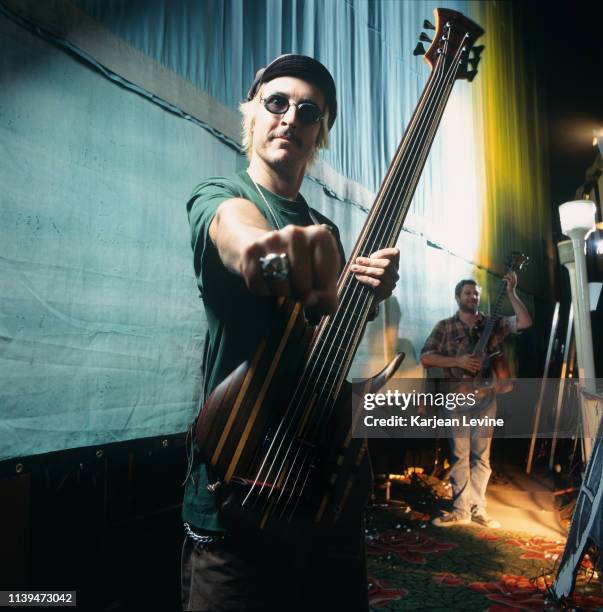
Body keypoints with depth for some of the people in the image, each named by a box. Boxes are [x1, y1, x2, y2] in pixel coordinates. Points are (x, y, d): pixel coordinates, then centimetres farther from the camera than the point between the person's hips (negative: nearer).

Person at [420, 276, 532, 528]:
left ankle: (478, 509, 12)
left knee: (481, 455, 5)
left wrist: (510, 292, -11)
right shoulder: (445, 327, 3)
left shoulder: (493, 324, 7)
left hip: (485, 396, 1)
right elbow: (425, 357, -4)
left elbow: (525, 321, -5)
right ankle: (461, 510, 9)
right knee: (459, 455, 2)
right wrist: (458, 361, -14)